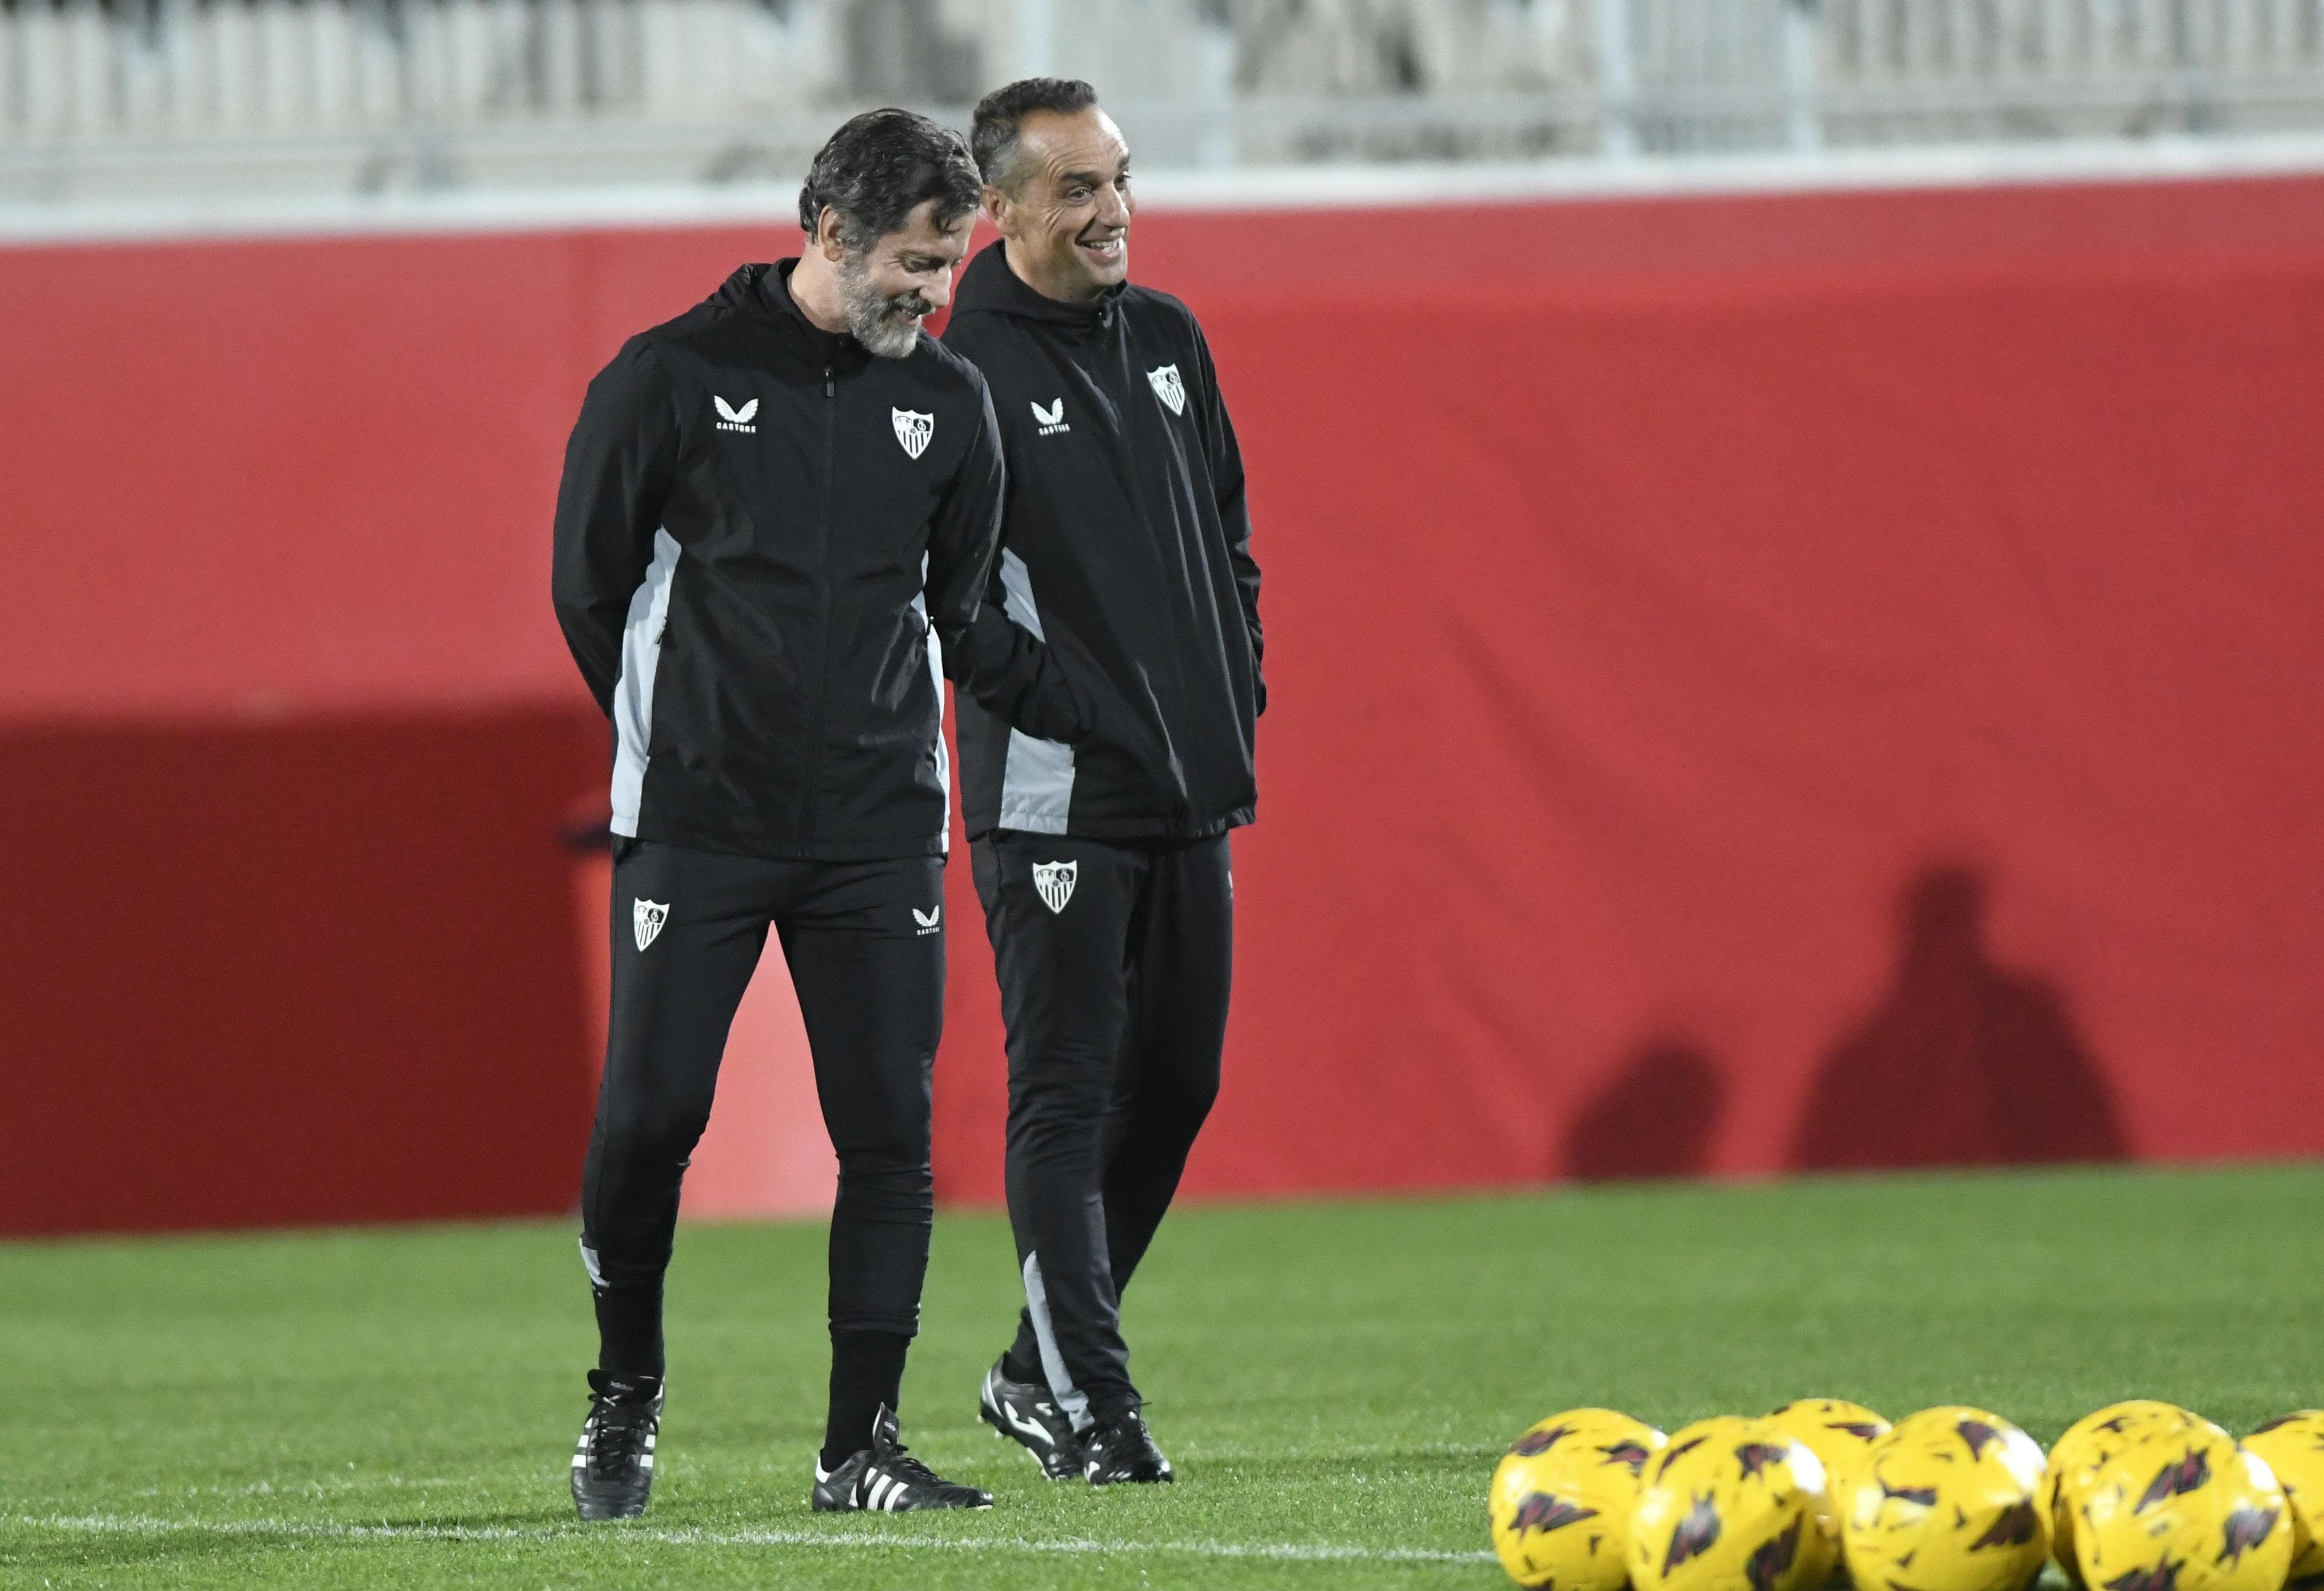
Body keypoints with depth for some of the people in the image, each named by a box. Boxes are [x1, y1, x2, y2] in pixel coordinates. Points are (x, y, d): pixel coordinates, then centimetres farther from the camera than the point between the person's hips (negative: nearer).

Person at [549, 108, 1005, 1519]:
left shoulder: (949, 402, 6)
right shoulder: (676, 377, -5)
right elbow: (590, 582, 3)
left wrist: (878, 732, 14)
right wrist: (680, 736, 8)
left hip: (880, 830, 3)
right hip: (695, 823, -3)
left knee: (890, 1131, -3)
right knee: (650, 1116, -6)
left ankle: (863, 1444, 3)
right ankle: (625, 1404, 15)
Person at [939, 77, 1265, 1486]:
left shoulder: (1165, 337, 12)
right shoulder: (963, 368, -11)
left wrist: (1239, 691, 11)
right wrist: (1053, 698, -17)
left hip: (1191, 789, 8)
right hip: (1055, 797, -8)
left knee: (1175, 1086, 11)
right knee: (1068, 1096, -7)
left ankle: (1039, 1369, 24)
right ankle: (1085, 1405, -6)